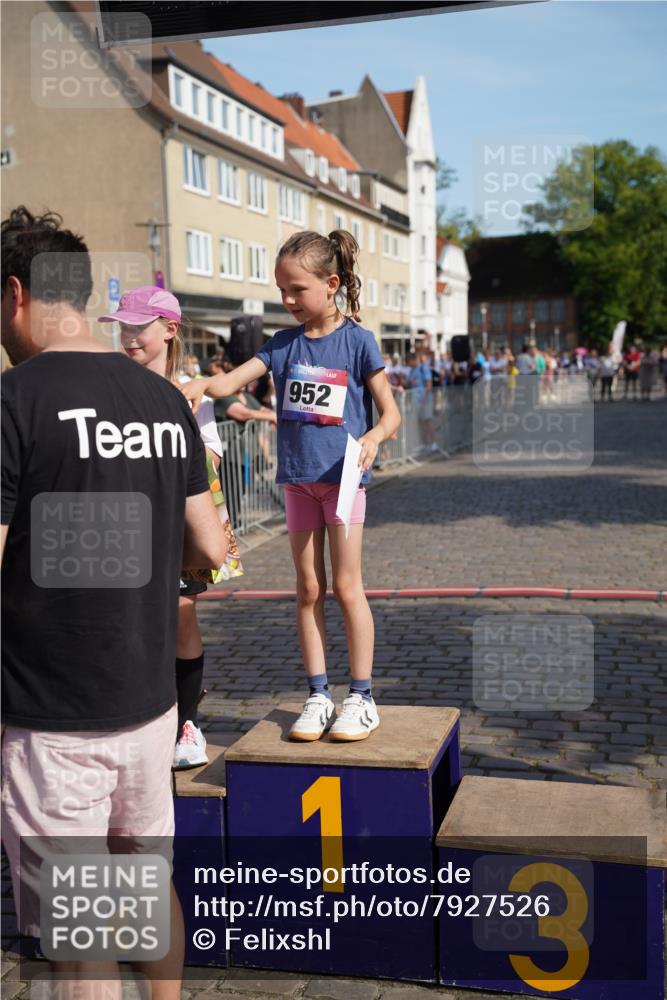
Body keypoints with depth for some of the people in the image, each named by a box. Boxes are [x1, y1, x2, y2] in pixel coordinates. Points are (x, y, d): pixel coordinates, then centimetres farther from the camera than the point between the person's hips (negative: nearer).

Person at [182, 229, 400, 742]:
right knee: (308, 589, 8)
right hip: (297, 478, 4)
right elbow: (233, 380, -4)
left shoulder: (358, 341, -5)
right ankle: (318, 695, 17)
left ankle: (362, 697, 10)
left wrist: (373, 437, -26)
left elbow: (390, 412, -5)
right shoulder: (283, 344, 6)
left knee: (347, 588, -1)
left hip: (342, 476, -4)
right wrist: (202, 383, -25)